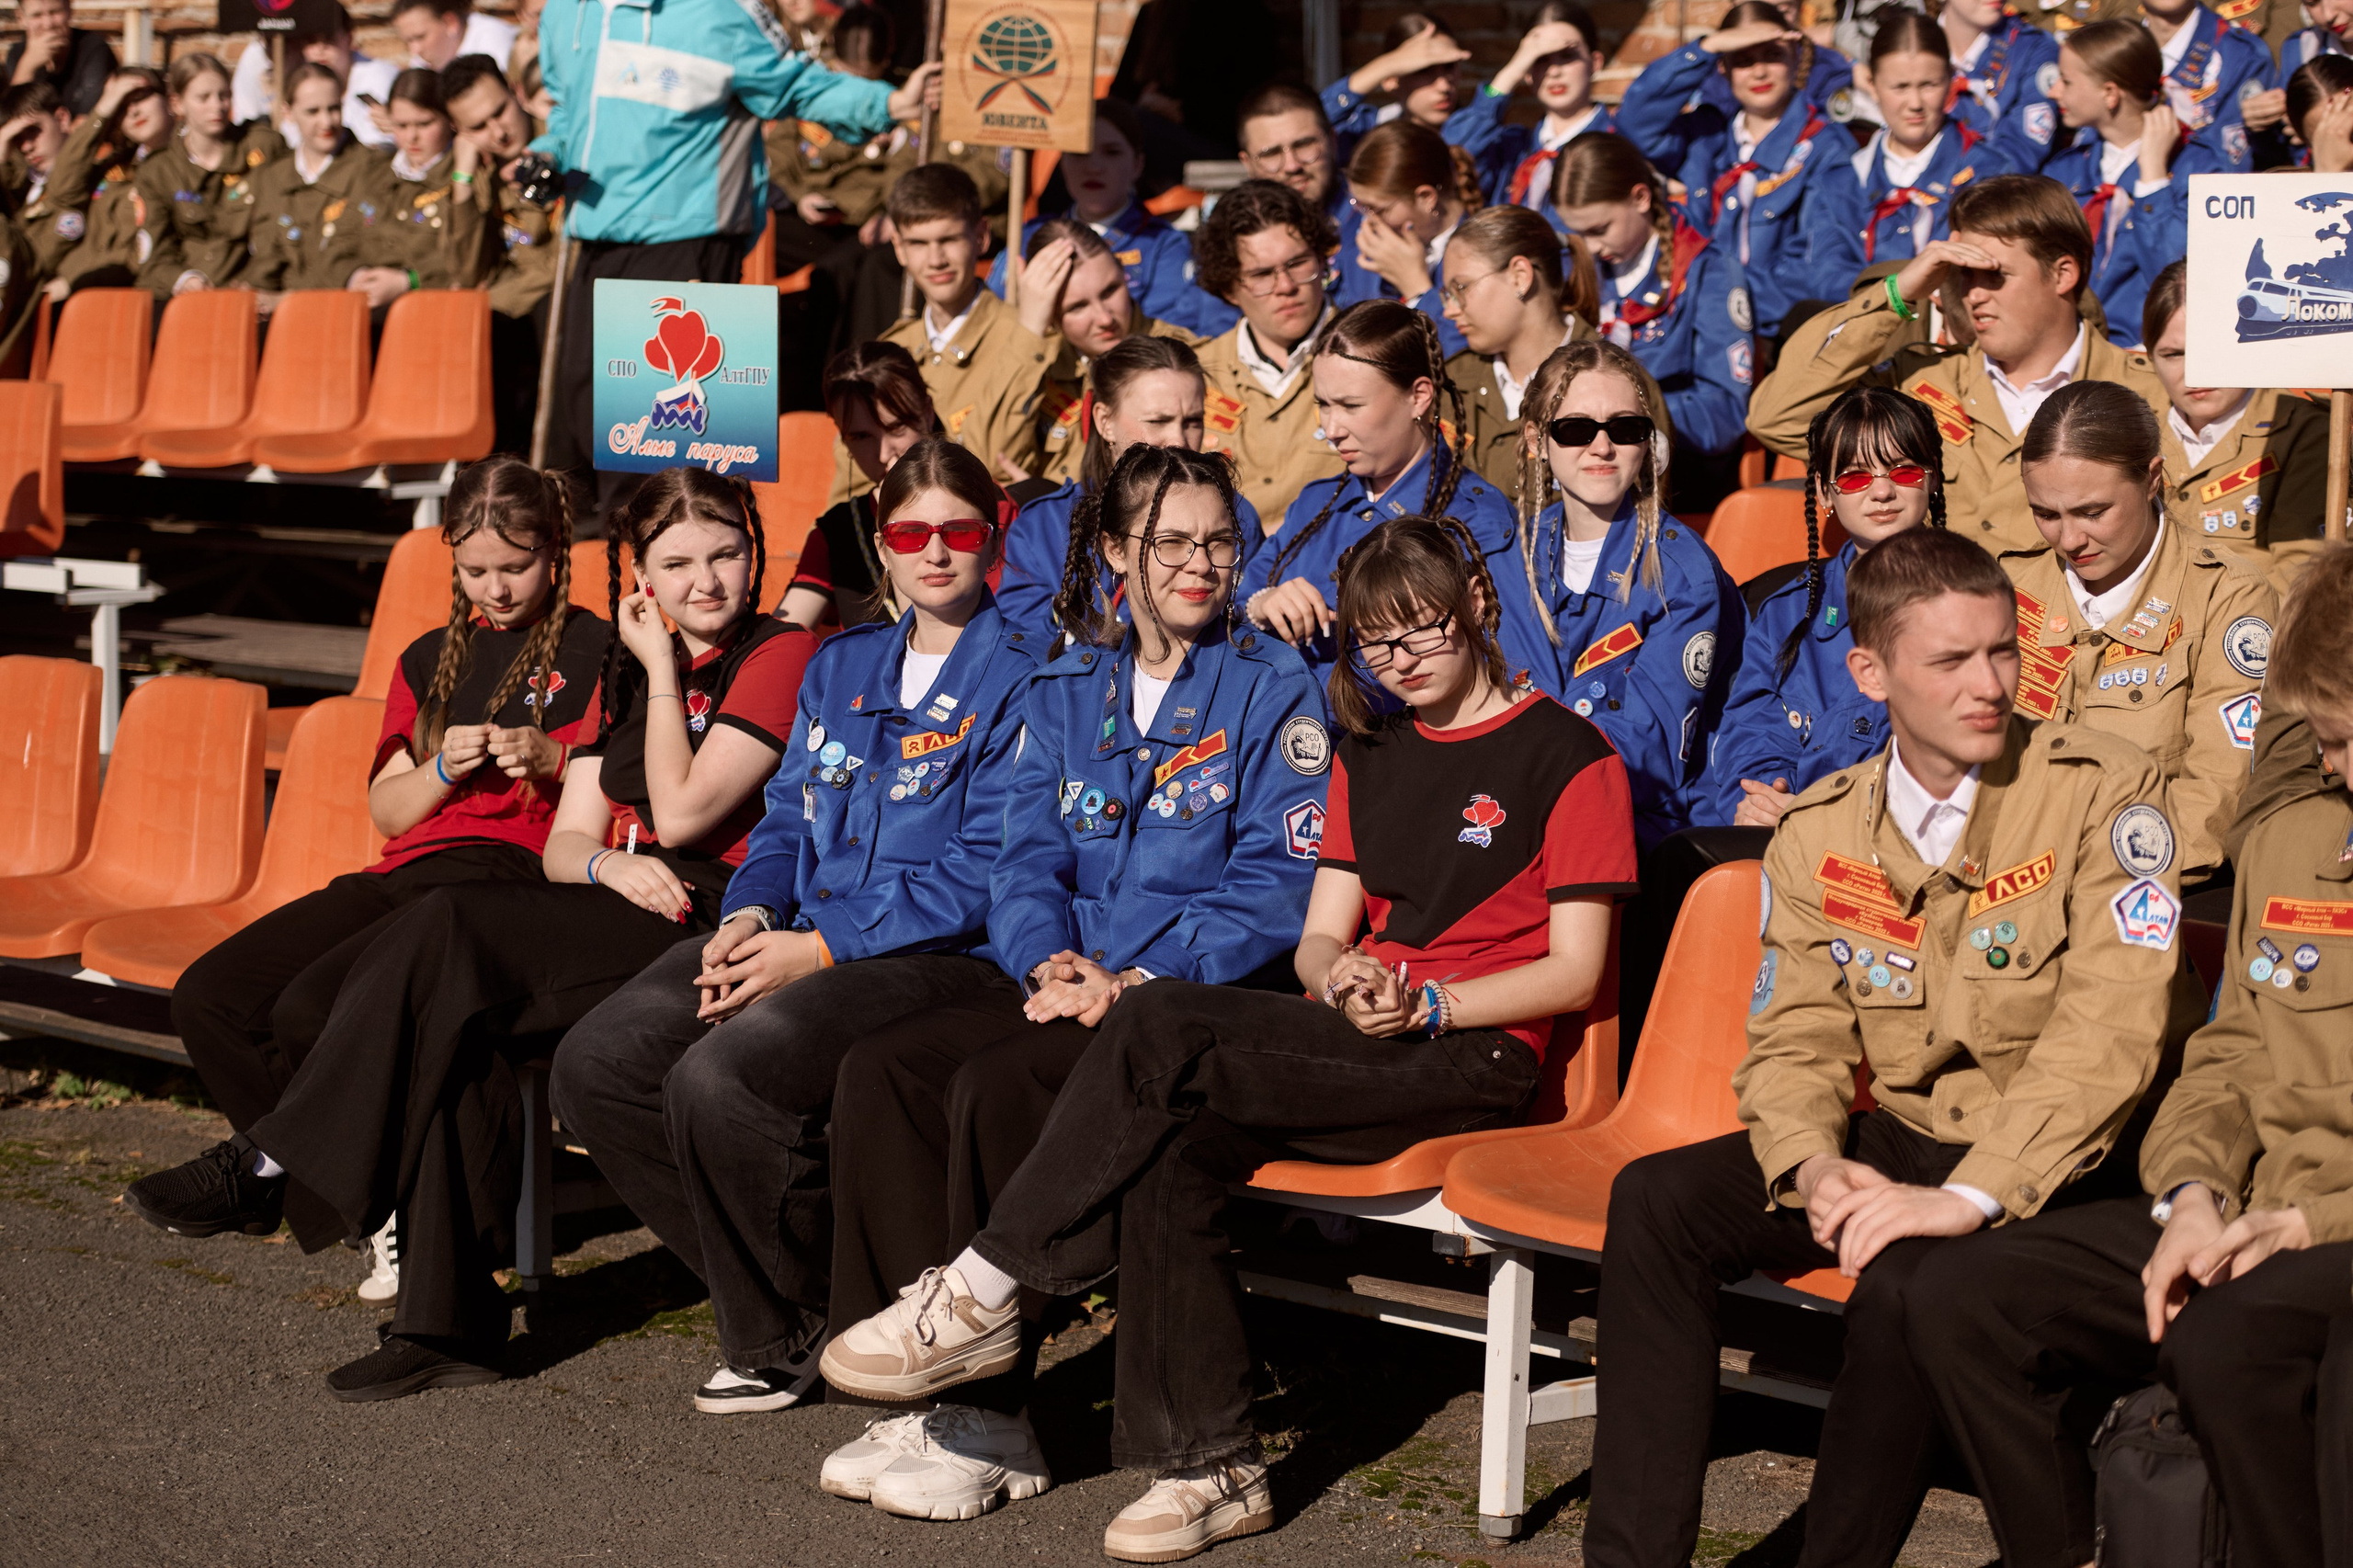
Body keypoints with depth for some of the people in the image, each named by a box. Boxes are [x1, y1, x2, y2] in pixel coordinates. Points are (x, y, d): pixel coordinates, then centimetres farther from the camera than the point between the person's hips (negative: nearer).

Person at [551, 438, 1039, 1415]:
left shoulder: (1021, 677, -4)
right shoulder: (840, 666, 20)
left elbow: (984, 872, -11)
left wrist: (819, 949, -15)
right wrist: (752, 913, -1)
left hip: (943, 955, -7)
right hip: (802, 938, 8)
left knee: (720, 1079, -30)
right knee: (598, 1065, -12)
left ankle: (791, 1334, -6)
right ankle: (763, 1298, 0)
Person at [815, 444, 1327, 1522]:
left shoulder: (1271, 689, 1)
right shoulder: (1067, 691, 18)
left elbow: (1278, 883, -8)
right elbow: (1028, 858, 12)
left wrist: (1136, 981, -17)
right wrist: (1051, 957, -10)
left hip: (1199, 992, -6)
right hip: (1067, 979, 6)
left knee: (999, 1088, -30)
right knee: (879, 1071, -19)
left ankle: (988, 1420, -20)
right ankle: (927, 1388, -19)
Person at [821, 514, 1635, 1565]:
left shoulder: (1567, 754, 1)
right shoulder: (1368, 752, 22)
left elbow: (1576, 968, -4)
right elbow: (1320, 938, 16)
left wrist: (1423, 1002, -16)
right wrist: (1344, 984, -8)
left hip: (1478, 1054, -6)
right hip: (1360, 1041, 6)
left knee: (1159, 1026, -27)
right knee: (1170, 1151, -28)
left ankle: (983, 1291, -20)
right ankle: (1209, 1466, -23)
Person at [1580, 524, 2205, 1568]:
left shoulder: (2102, 794, -12)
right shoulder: (1820, 833, 4)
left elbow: (2109, 1031, -21)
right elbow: (1793, 1039, 5)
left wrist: (1972, 1197, -28)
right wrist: (1816, 1170, -17)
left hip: (2066, 1171, -5)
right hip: (1901, 1143, 5)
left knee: (1905, 1284, -34)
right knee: (1656, 1200, -13)